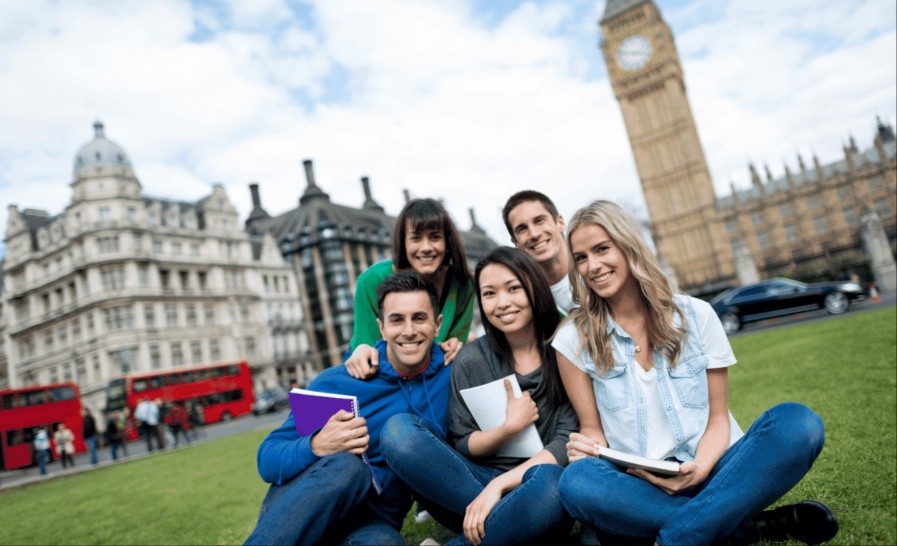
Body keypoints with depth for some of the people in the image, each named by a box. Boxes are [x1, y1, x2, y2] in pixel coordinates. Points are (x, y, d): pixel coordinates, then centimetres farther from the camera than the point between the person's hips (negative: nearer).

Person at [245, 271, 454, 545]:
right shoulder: (336, 383, -8)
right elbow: (267, 459, -7)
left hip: (372, 521, 1)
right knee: (346, 466, -36)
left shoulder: (451, 372, -1)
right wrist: (316, 447, -29)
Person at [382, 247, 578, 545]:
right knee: (399, 430, -20)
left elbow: (569, 441, -9)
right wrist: (508, 428, -16)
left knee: (549, 480, -38)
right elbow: (463, 447, 4)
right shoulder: (471, 359, 2)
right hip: (474, 484, 2)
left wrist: (499, 485, -19)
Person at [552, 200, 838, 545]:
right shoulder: (574, 339, 0)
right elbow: (592, 428, 5)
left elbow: (718, 417, 4)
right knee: (577, 481, -34)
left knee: (797, 422, -24)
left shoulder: (695, 316, 2)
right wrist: (585, 447, -19)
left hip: (708, 470, 2)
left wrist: (700, 468, -16)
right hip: (639, 487, -1)